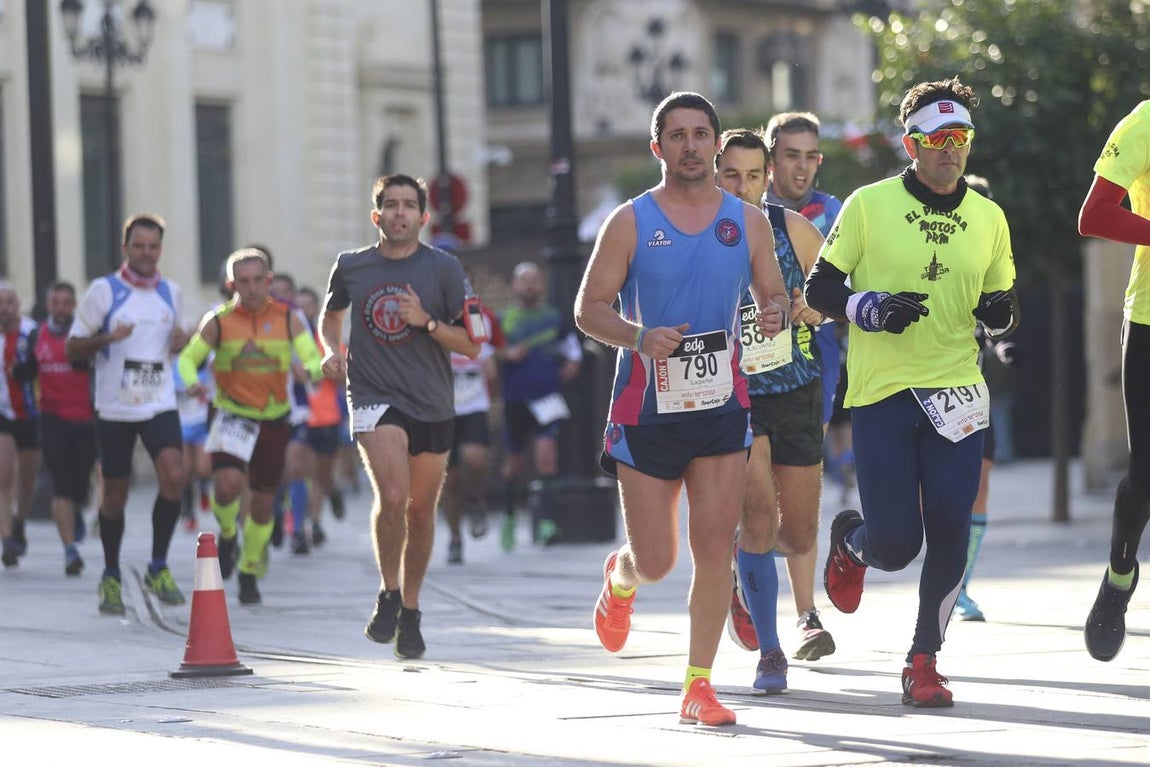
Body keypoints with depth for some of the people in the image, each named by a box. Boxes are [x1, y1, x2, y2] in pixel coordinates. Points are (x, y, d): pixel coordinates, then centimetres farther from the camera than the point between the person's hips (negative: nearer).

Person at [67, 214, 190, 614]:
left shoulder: (171, 292, 9)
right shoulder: (103, 291, -3)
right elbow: (73, 348, -2)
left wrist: (180, 343, 0)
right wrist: (107, 337, -20)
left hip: (160, 405, 2)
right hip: (115, 408, -2)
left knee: (174, 476, -19)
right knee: (115, 493, 4)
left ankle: (158, 567, -5)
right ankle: (111, 577, 22)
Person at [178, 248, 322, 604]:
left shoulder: (287, 318, -2)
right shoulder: (218, 321, -6)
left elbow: (312, 358, -8)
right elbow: (188, 358, 0)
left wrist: (314, 369, -33)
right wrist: (192, 382, -22)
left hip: (274, 418, 2)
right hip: (232, 414, -2)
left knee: (263, 501, 9)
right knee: (228, 484, -27)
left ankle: (249, 571, 30)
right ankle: (227, 532, 6)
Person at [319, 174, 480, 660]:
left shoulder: (444, 269, -2)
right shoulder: (350, 267, 2)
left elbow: (472, 347, -2)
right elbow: (330, 315, 23)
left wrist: (426, 321, -17)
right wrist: (331, 350, 3)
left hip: (432, 405, 1)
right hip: (374, 397, -1)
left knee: (421, 511, 11)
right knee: (392, 495, -24)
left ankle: (410, 612, 29)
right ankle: (388, 595, -5)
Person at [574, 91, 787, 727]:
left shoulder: (748, 221, 5)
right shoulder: (630, 222, -3)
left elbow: (773, 295, 13)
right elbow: (588, 308, -2)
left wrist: (774, 316, -12)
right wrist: (639, 337, -21)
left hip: (721, 409, 2)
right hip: (647, 410, -2)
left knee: (714, 549, -6)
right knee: (655, 562, 2)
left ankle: (698, 686, 2)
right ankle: (619, 579, 40)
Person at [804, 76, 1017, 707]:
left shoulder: (988, 218, 9)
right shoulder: (868, 205, -2)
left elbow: (1002, 301, 19)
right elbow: (819, 290, 1)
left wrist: (999, 312, -6)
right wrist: (872, 309, -17)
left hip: (956, 394, 3)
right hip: (881, 393, -3)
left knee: (949, 537, -7)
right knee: (895, 545, -6)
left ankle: (924, 661, 10)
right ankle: (849, 540, 31)